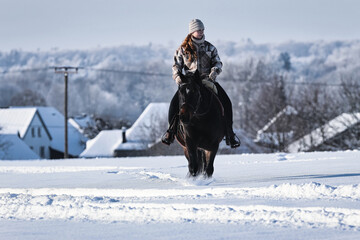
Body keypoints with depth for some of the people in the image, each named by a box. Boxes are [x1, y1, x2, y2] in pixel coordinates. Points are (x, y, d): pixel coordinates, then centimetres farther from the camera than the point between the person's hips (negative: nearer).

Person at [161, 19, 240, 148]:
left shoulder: (210, 48, 8)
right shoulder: (183, 49, 6)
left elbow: (217, 63, 2)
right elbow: (176, 65, 9)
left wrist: (212, 75, -18)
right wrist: (177, 77, -11)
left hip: (208, 80, 1)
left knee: (226, 102, -16)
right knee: (175, 102, -23)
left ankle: (229, 133, -7)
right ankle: (171, 129, -6)